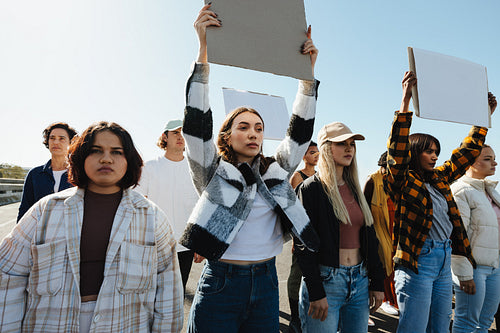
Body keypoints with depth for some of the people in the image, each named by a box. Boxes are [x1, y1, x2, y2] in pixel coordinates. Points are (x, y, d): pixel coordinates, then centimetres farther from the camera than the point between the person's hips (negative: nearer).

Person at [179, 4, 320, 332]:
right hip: (220, 283, -4)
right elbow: (197, 122, -15)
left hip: (266, 284, 4)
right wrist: (203, 51, -21)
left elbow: (300, 131, 1)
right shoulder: (212, 172, -4)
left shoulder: (276, 172, 6)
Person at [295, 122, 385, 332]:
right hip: (325, 282, -6)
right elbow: (303, 244, -14)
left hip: (360, 281, 6)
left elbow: (369, 238, 13)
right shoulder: (311, 188, -9)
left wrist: (377, 283, 10)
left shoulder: (355, 189, 11)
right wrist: (316, 293, -17)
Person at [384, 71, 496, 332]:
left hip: (444, 260, 8)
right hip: (416, 261, -7)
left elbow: (466, 153, 23)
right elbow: (397, 148, -21)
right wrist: (406, 100, -27)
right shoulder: (402, 181, -7)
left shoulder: (440, 179, 13)